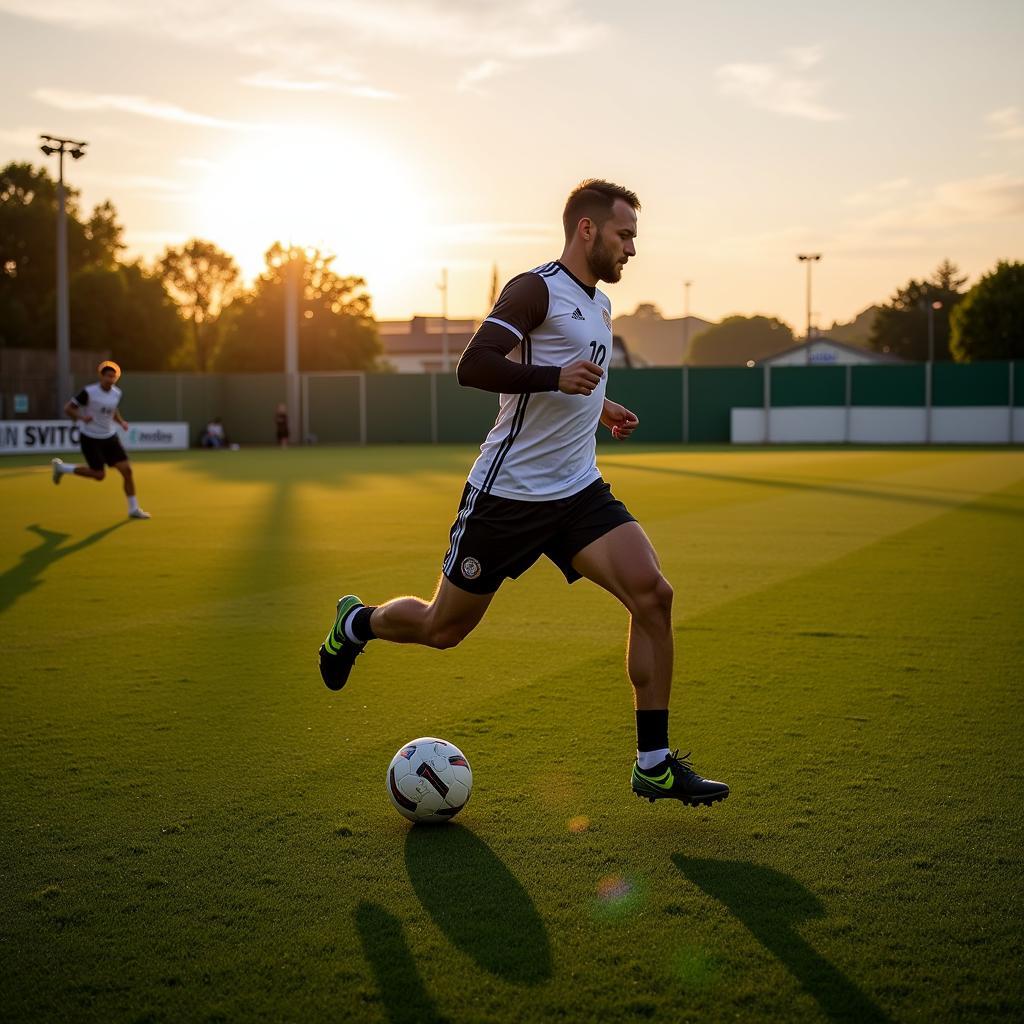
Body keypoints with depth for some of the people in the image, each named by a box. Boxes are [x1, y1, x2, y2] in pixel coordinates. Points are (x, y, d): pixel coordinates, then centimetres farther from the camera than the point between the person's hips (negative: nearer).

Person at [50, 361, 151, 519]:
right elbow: (68, 409, -12)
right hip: (90, 438, -6)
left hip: (110, 437, 6)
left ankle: (133, 509, 5)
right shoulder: (88, 392, -17)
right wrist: (81, 417, -30)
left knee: (127, 470, -5)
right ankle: (61, 467, 18)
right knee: (99, 474, -5)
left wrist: (121, 422, 2)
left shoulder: (117, 393, 2)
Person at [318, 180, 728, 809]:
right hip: (507, 494, -6)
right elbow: (474, 366, -24)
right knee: (443, 630, 7)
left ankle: (655, 764, -9)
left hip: (578, 492, 7)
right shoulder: (537, 289, -12)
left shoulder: (600, 305, 15)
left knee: (653, 595, -15)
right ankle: (358, 622, 41)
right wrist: (557, 379, -30)